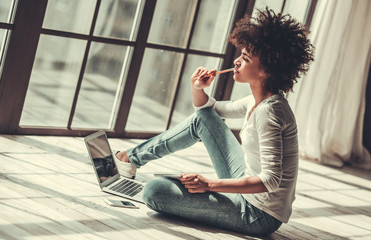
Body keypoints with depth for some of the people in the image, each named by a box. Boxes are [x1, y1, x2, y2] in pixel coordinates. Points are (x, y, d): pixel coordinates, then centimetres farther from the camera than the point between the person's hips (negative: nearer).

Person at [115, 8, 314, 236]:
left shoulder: (269, 111, -24)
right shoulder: (258, 100, 4)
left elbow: (271, 180, -29)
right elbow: (210, 110, 21)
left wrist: (210, 184, -27)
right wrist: (198, 89, 0)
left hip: (259, 216, -9)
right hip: (248, 189, 9)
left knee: (155, 191, -17)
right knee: (202, 118, 10)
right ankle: (132, 158, 21)